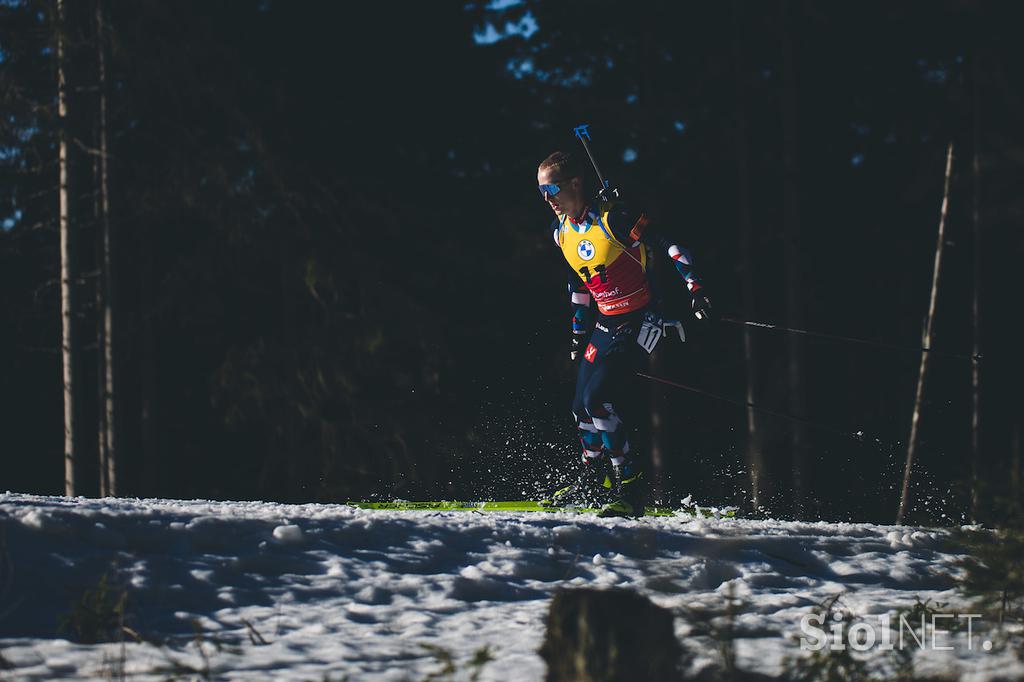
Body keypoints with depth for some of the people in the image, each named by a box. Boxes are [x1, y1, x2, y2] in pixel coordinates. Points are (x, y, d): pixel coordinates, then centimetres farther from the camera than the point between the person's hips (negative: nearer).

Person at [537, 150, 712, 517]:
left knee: (598, 398, -20)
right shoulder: (561, 231, 6)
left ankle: (630, 488, -15)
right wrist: (579, 333, 20)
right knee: (582, 406, 9)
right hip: (604, 324, 8)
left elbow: (667, 246, -16)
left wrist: (695, 288, -24)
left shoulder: (612, 217, -18)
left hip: (639, 322, -8)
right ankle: (593, 483, 29)